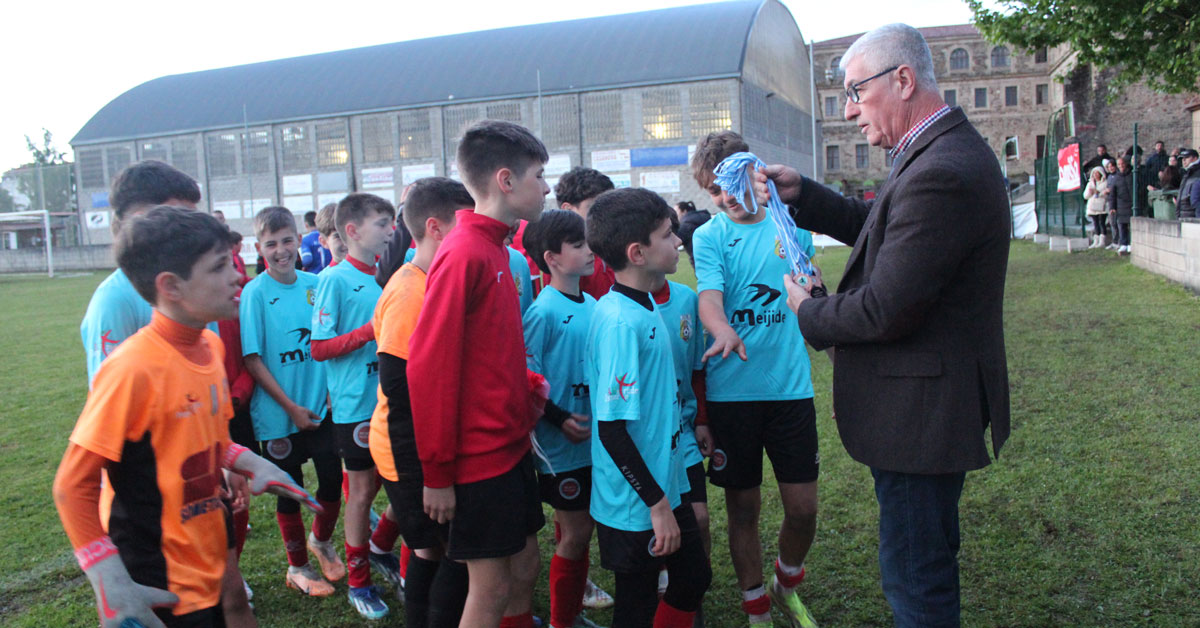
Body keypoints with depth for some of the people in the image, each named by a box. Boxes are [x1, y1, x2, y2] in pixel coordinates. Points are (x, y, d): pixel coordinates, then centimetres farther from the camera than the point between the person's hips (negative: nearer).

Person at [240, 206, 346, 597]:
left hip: (320, 407, 3)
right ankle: (298, 567, 31)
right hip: (278, 414, -3)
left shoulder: (315, 284, -1)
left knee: (333, 480, 8)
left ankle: (321, 540, 38)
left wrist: (331, 390, 0)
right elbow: (252, 360, -11)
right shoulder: (255, 292, -11)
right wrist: (291, 407, -13)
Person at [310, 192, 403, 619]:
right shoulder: (335, 279, -11)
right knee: (363, 490, 7)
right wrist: (371, 330, -21)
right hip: (356, 404, -5)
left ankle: (380, 547, 37)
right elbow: (319, 348, -13)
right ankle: (359, 581, 26)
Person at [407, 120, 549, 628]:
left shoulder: (492, 248, 9)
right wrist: (437, 473, -17)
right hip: (480, 455, -8)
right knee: (491, 586, 5)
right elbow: (429, 367, -21)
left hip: (510, 446, 8)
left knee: (523, 567, 18)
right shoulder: (463, 254, -18)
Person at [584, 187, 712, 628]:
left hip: (664, 485, 8)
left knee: (694, 580, 21)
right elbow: (612, 429, -25)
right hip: (634, 506, -8)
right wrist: (657, 504, -19)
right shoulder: (620, 321, -25)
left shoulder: (641, 308, 4)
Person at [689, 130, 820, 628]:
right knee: (743, 507, 9)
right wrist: (723, 330, -37)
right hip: (732, 390, -2)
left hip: (790, 385, 2)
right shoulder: (710, 235, -2)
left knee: (803, 507, 4)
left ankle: (787, 586, 35)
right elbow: (709, 297, -18)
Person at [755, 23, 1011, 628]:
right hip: (932, 403, 11)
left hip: (921, 413, -11)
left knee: (914, 573, 5)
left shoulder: (941, 174, -27)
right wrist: (800, 193, 6)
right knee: (929, 552, 27)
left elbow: (885, 311, -27)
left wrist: (808, 311, -8)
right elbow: (875, 226, 18)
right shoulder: (946, 150, 8)